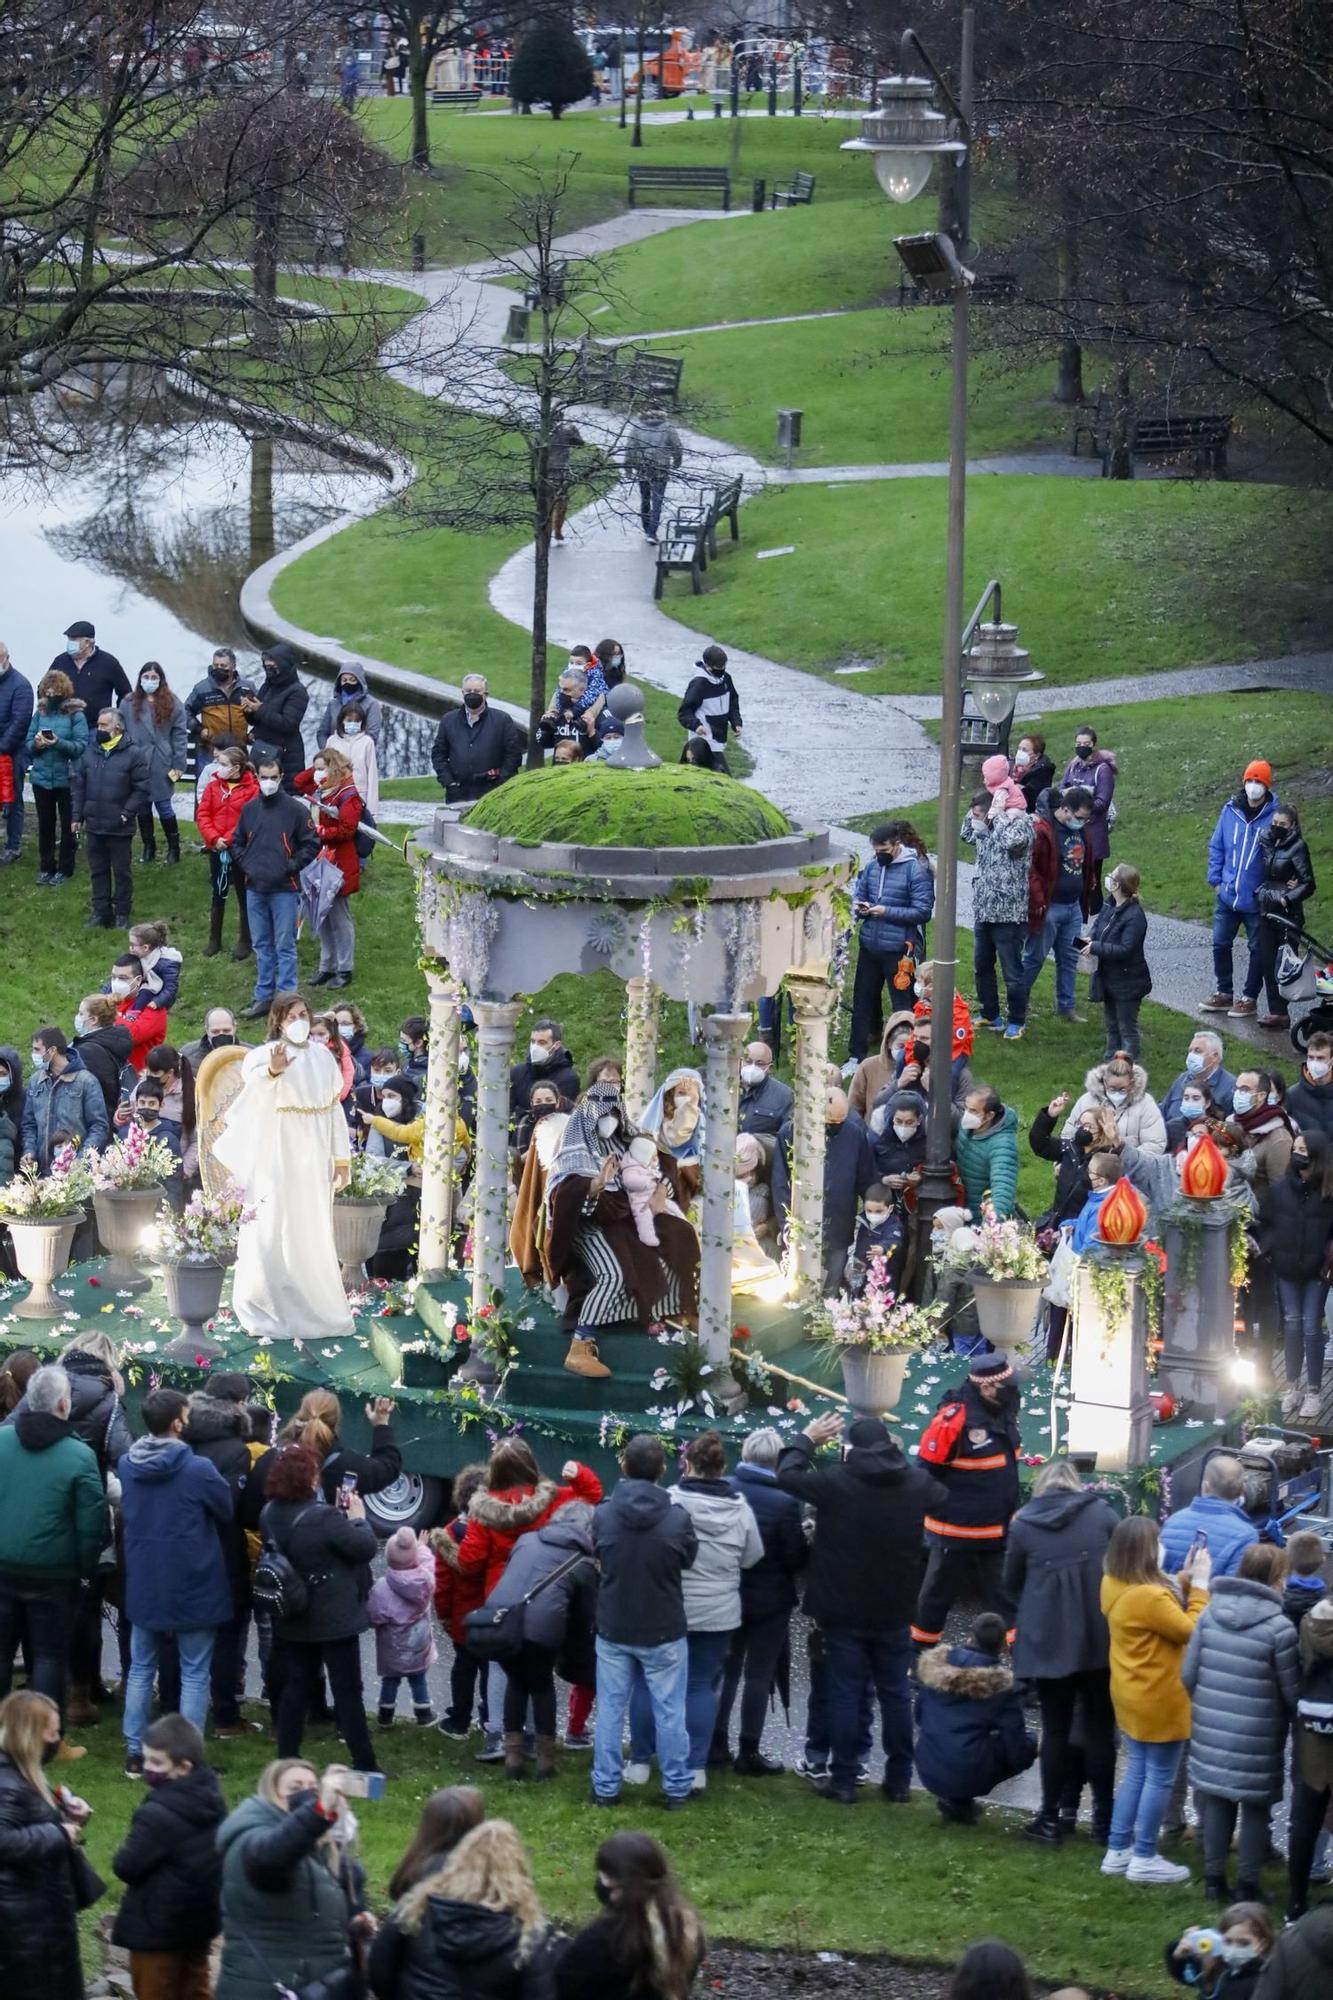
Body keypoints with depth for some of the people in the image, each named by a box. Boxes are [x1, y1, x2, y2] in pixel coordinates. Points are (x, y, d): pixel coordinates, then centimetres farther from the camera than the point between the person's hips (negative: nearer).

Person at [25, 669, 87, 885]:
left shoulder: (75, 714, -10)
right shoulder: (40, 713, 3)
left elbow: (82, 745, -15)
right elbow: (27, 744, 5)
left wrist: (59, 743, -28)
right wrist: (35, 744, -17)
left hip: (66, 778, -4)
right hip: (41, 778, 4)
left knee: (67, 825, 7)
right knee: (45, 824, 11)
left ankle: (64, 869, 17)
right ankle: (46, 868, 21)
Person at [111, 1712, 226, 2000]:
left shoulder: (157, 1815, -28)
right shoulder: (212, 1800, -1)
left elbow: (126, 1867, -23)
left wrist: (125, 1849, -3)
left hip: (157, 1927, -8)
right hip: (202, 1919, 8)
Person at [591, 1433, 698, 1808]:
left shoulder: (603, 1514, -11)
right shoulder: (677, 1518, -17)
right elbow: (689, 1557, 0)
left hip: (613, 1629, 2)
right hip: (664, 1632, -2)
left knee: (610, 1709, 12)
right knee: (669, 1712, 9)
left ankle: (605, 1787, 16)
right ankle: (675, 1787, 16)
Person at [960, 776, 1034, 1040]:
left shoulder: (1020, 824, -14)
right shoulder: (987, 828, 9)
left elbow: (1012, 840, -37)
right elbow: (967, 835, 29)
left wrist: (998, 812, -21)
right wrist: (976, 813, 11)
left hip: (1008, 914, -9)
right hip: (983, 910, 9)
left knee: (1012, 971, 0)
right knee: (982, 967, 19)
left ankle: (1016, 1023, 10)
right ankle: (990, 1017, 33)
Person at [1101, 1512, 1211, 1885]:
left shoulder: (1114, 1586, 1)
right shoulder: (1150, 1597, -28)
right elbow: (1192, 1631, -18)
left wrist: (1184, 1579, 4)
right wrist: (1200, 1585, -14)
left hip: (1131, 1696, 9)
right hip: (1160, 1700, -9)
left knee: (1136, 1773, 19)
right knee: (1159, 1778, 3)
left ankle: (1117, 1850, 23)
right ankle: (1144, 1859, 10)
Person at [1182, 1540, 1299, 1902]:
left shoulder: (1211, 1613, -4)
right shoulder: (1279, 1627, -17)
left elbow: (1188, 1672, 2)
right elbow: (1292, 1689, -10)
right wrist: (1293, 1715, 12)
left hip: (1211, 1728, 4)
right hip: (1258, 1737, -4)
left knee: (1216, 1802, 16)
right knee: (1256, 1806, 9)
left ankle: (1214, 1879, 23)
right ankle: (1248, 1884, 15)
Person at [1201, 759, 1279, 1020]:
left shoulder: (1275, 815, -12)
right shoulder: (1230, 810, -1)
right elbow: (1216, 846, 8)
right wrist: (1215, 878, 3)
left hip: (1257, 899, -4)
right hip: (1228, 896, 4)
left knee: (1258, 949, 7)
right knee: (1220, 944, 12)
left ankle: (1249, 998, 20)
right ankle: (1224, 993, 29)